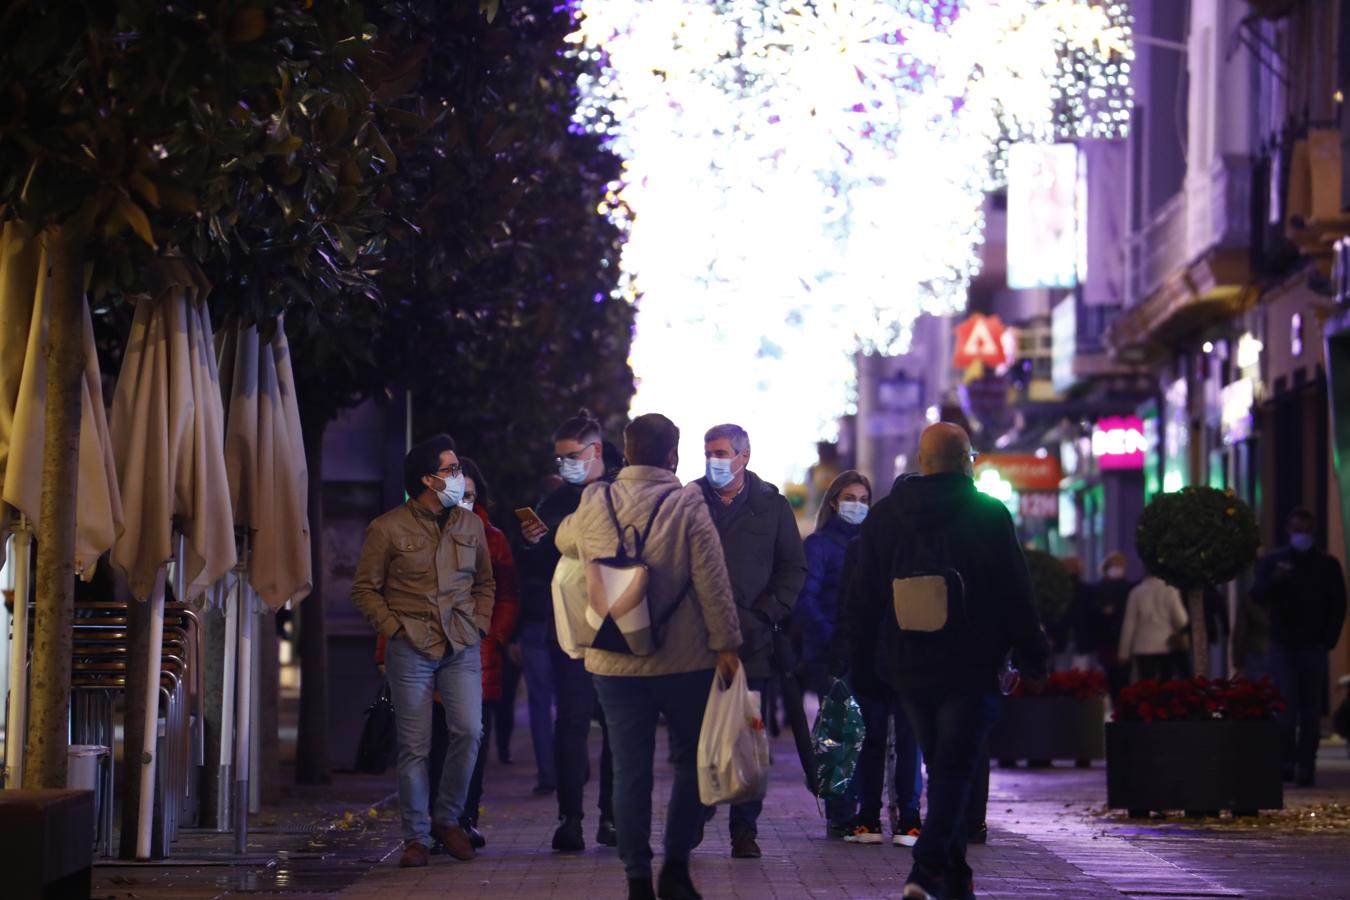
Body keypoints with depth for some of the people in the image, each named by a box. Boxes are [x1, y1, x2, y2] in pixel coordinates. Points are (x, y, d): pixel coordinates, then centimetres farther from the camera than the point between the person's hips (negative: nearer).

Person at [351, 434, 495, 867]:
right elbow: (364, 588, 2)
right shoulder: (388, 529, -2)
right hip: (411, 649, -3)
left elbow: (485, 582, 22)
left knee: (469, 732, -11)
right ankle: (416, 836, 9)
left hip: (462, 648, 3)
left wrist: (478, 624, 8)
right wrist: (395, 629, -6)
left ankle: (447, 819, 9)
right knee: (414, 746, -1)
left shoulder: (470, 525, 11)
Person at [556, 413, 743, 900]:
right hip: (684, 659, -2)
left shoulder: (593, 505, 2)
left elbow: (564, 539, 25)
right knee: (690, 760, 12)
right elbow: (712, 581, -10)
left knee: (630, 769, 4)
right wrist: (725, 643, -4)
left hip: (614, 663, 2)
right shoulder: (687, 505, -8)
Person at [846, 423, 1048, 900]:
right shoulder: (989, 515, -6)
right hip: (971, 669, -4)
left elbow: (862, 599, 10)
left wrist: (861, 663, 15)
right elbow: (1016, 595, -5)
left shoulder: (882, 517, 7)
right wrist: (1031, 658, 3)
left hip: (908, 670, 4)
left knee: (941, 767, 16)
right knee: (955, 768, -5)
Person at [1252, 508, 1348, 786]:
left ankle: (1306, 766, 4)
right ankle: (1287, 761, -11)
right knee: (1287, 705, -12)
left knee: (1311, 711, 1)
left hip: (1314, 648, 1)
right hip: (1283, 645, -1)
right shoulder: (1273, 561, 7)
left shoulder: (1327, 565, 7)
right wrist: (1274, 581, -22)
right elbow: (1258, 596, -1)